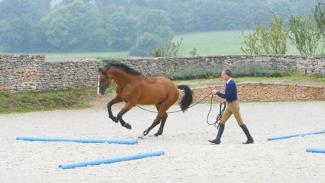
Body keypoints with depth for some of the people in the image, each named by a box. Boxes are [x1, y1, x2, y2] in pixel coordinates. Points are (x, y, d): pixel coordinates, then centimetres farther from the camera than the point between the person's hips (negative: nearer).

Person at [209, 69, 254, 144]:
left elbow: (227, 96, -25)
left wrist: (216, 93, -22)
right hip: (229, 105, 10)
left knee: (240, 122, -2)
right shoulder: (228, 83, 10)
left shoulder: (231, 84, -20)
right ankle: (217, 139, 6)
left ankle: (250, 139, 6)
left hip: (234, 104, -10)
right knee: (222, 121, 5)